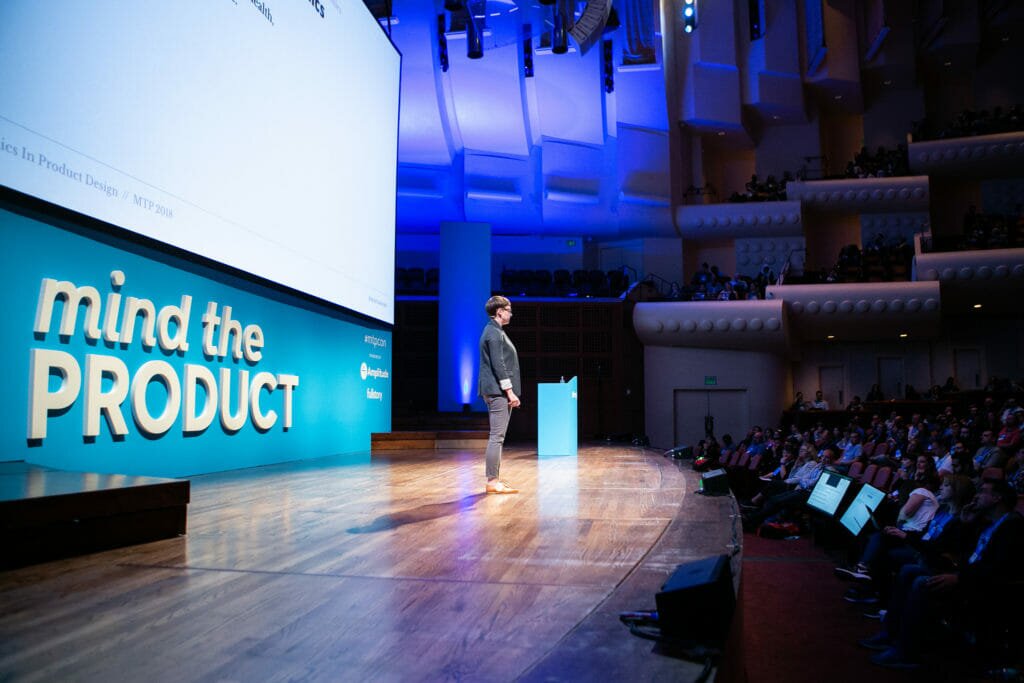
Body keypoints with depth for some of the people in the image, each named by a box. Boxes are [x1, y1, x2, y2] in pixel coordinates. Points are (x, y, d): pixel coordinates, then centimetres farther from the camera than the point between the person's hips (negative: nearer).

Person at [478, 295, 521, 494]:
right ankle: (492, 482, -9)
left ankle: (494, 480, 15)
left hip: (497, 391, 11)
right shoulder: (494, 333, -12)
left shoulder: (494, 331, 20)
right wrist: (510, 392, -19)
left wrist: (509, 391, 21)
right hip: (498, 391, -11)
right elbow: (498, 365, -19)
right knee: (497, 437, -10)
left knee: (497, 436, 11)